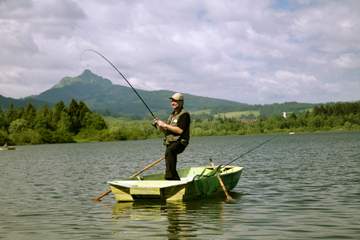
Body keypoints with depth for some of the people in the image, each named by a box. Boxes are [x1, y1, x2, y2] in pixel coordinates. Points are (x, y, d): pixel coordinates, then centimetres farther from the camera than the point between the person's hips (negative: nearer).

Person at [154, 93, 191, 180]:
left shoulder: (184, 114, -6)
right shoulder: (172, 115, 21)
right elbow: (167, 131, 22)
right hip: (170, 142, 9)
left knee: (169, 151, -37)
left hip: (179, 141, -9)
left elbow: (180, 130, -19)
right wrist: (160, 126, 3)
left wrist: (165, 125, -16)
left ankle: (170, 176, -39)